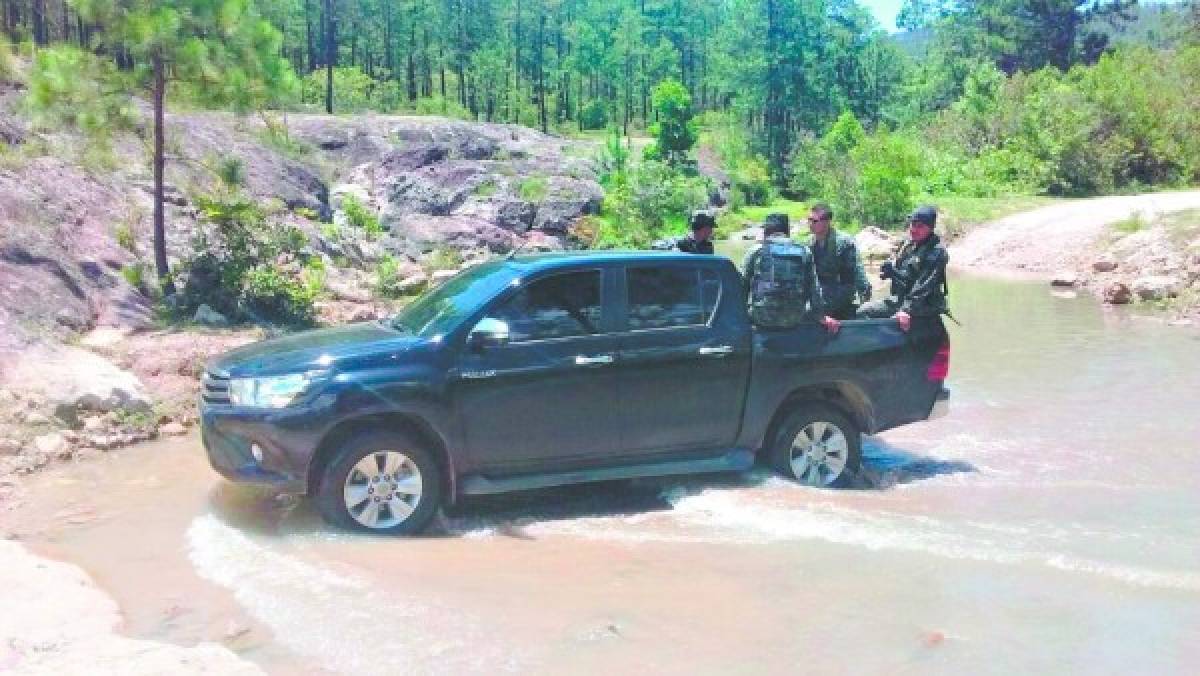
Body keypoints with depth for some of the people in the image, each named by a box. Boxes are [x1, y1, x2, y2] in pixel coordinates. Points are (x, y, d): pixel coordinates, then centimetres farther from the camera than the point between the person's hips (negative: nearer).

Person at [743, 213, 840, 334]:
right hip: (793, 319, 2)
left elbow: (743, 286, 10)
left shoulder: (755, 252, 4)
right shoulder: (804, 252, 9)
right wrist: (822, 317, 17)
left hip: (762, 318, -1)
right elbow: (814, 288, 11)